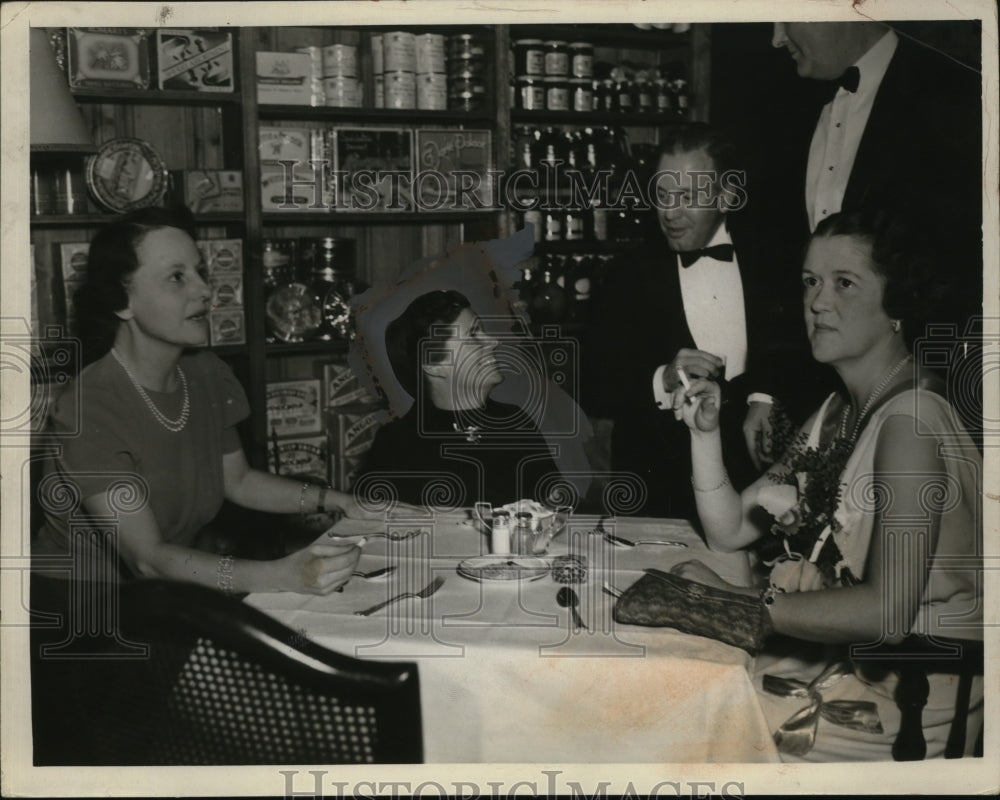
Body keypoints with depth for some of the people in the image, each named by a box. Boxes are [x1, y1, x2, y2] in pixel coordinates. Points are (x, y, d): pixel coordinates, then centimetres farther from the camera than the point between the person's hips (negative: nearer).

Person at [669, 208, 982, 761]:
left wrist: (736, 601, -22)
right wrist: (704, 431, -4)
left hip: (904, 695, -8)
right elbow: (729, 531, 10)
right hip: (829, 656, 8)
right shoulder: (839, 413, 9)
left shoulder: (910, 419, -20)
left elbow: (888, 611, -28)